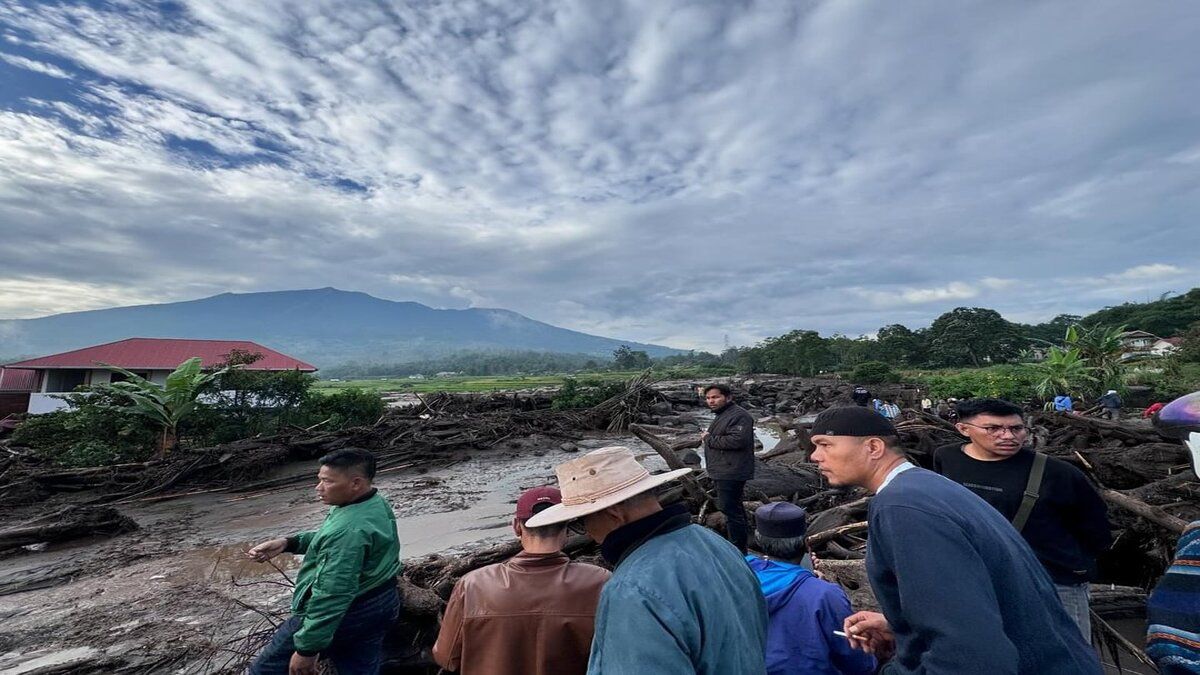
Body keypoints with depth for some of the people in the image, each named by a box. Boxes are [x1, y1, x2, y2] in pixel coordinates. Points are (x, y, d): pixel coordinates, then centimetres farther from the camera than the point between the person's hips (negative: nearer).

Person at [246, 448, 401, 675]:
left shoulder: (348, 529, -32)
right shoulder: (377, 504, -2)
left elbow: (331, 596, -30)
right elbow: (327, 538, 13)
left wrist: (307, 649, -22)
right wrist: (288, 543, 1)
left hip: (345, 613, -8)